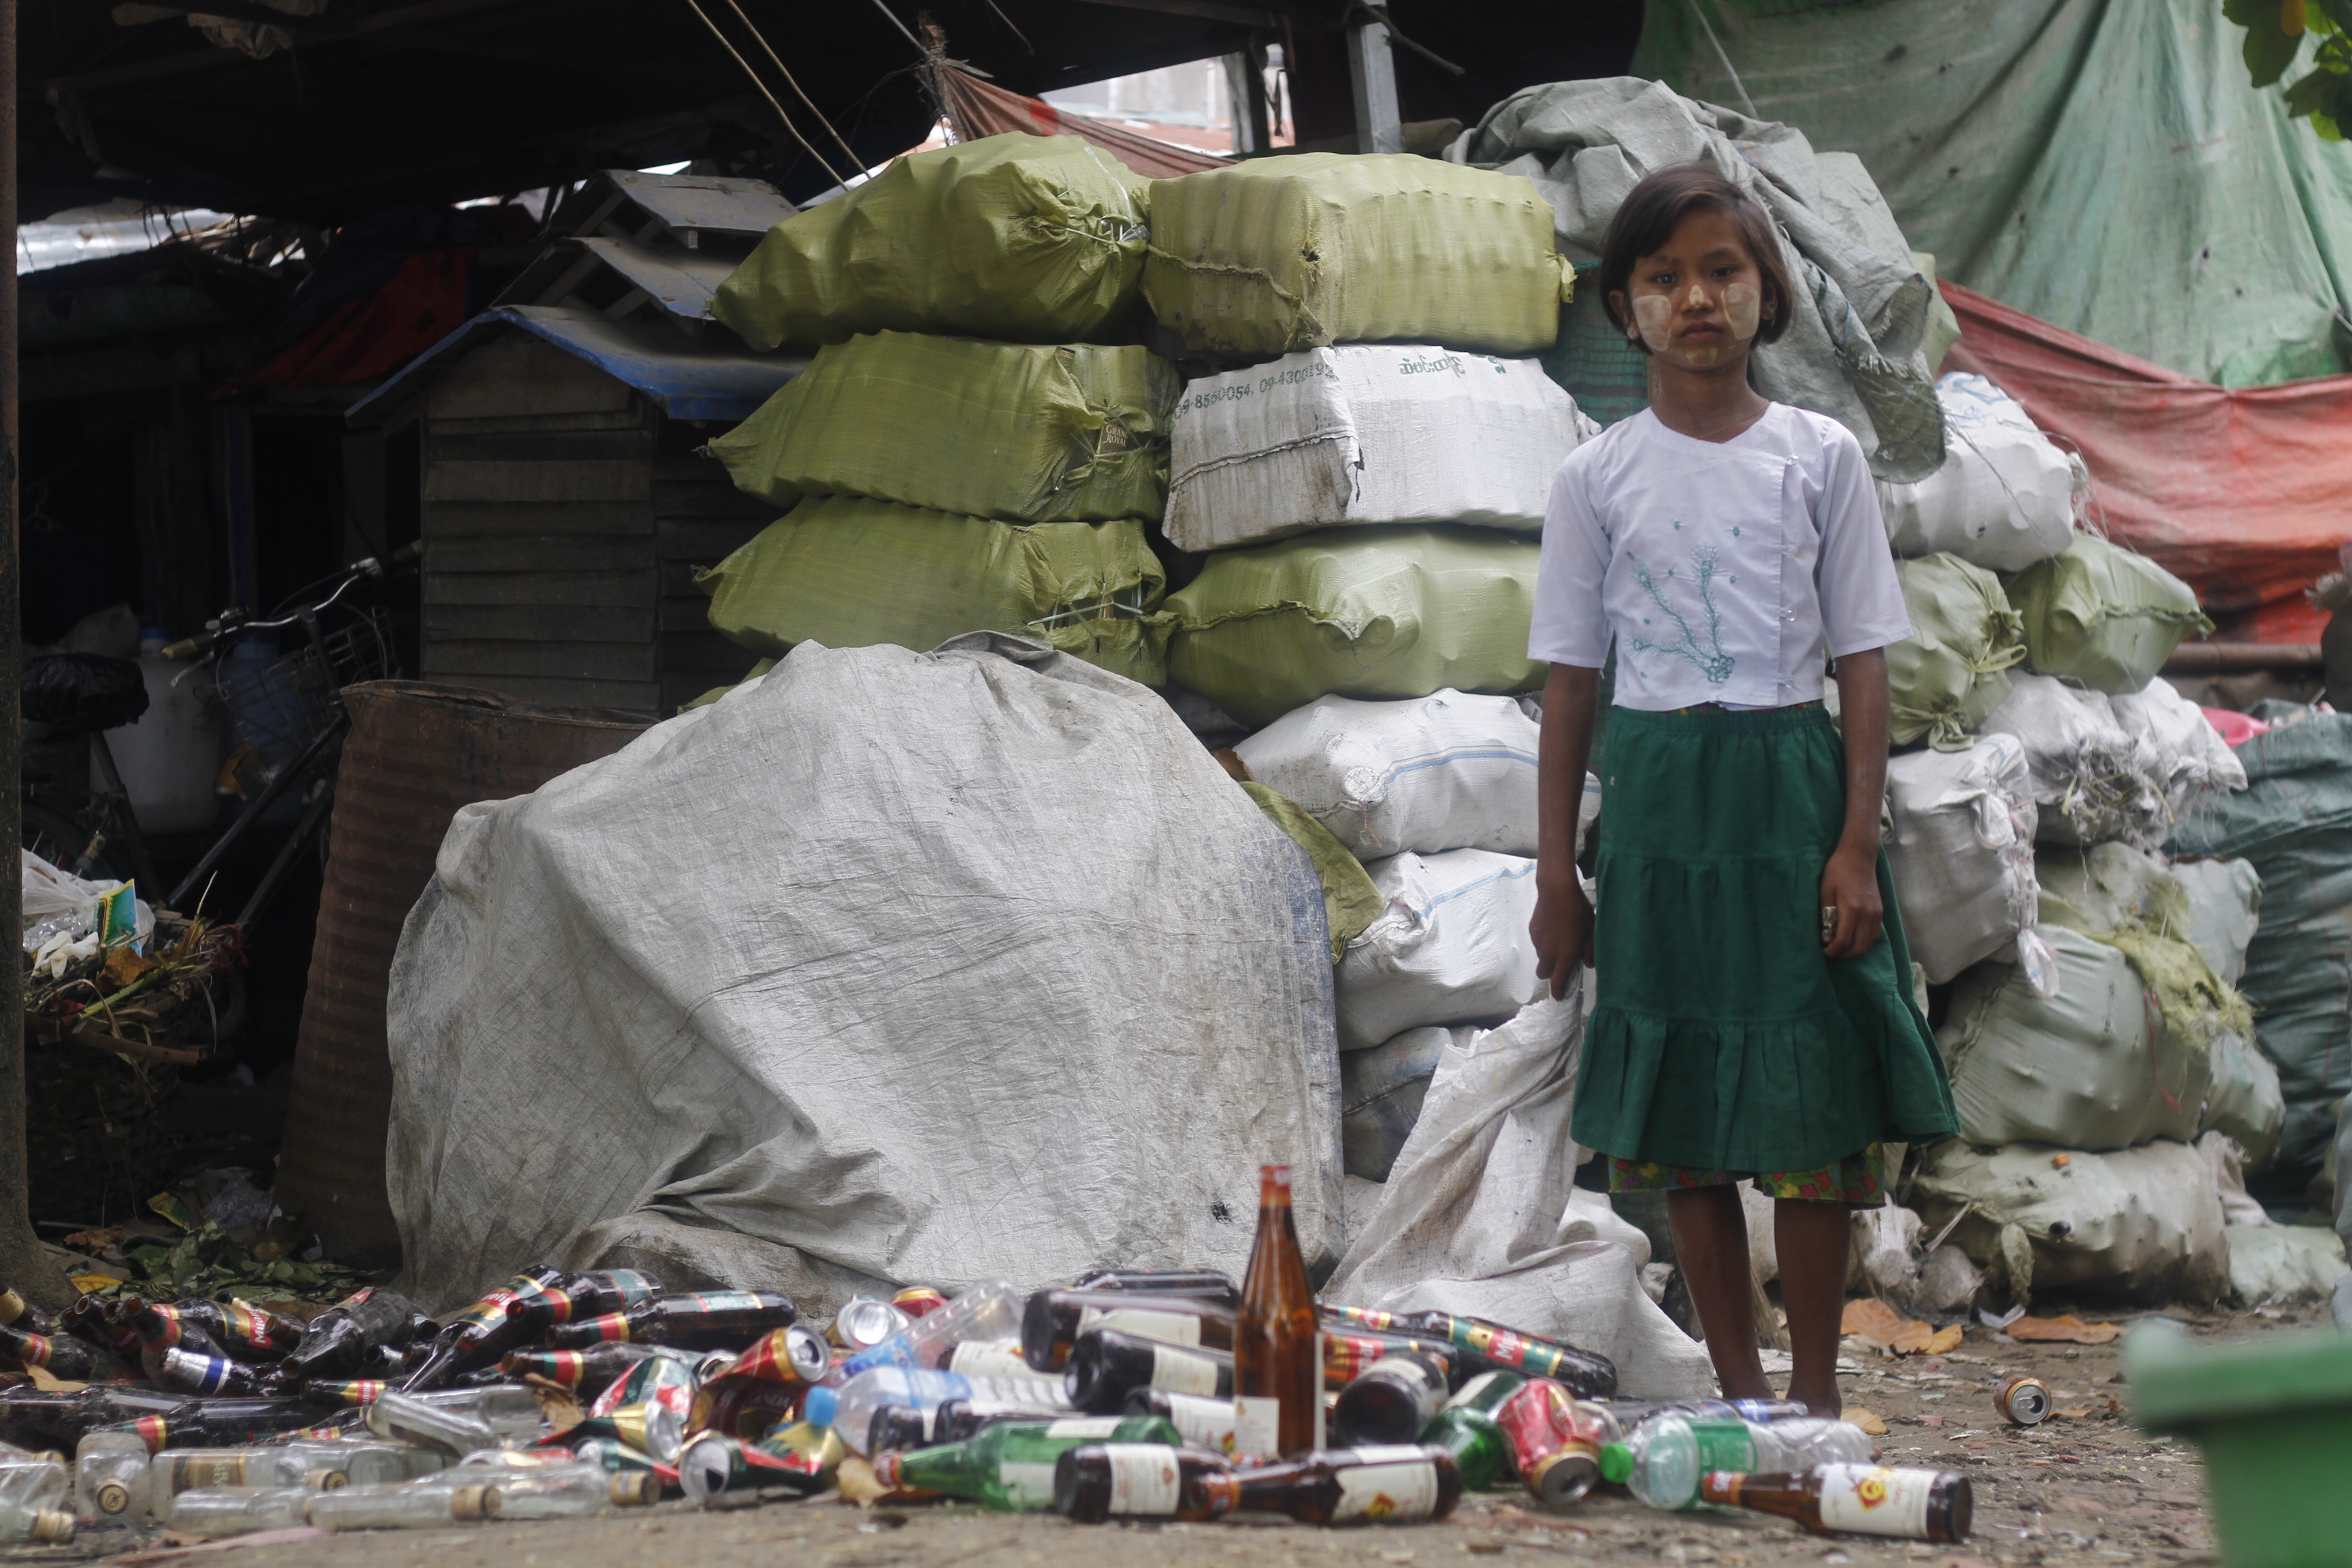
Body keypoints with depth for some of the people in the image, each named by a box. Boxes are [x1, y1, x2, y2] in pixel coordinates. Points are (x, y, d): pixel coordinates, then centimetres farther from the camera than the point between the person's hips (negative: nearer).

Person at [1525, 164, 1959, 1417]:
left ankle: (1814, 1394, 8)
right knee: (1681, 1111, 4)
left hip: (1789, 789, -1)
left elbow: (1862, 665, 1)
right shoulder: (1598, 477, 3)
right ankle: (1739, 1388, 13)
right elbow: (1570, 681, 7)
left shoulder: (1819, 458, 1)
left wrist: (1857, 845, -6)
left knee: (1810, 1102, -2)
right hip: (1655, 802, 1)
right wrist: (1556, 870, 5)